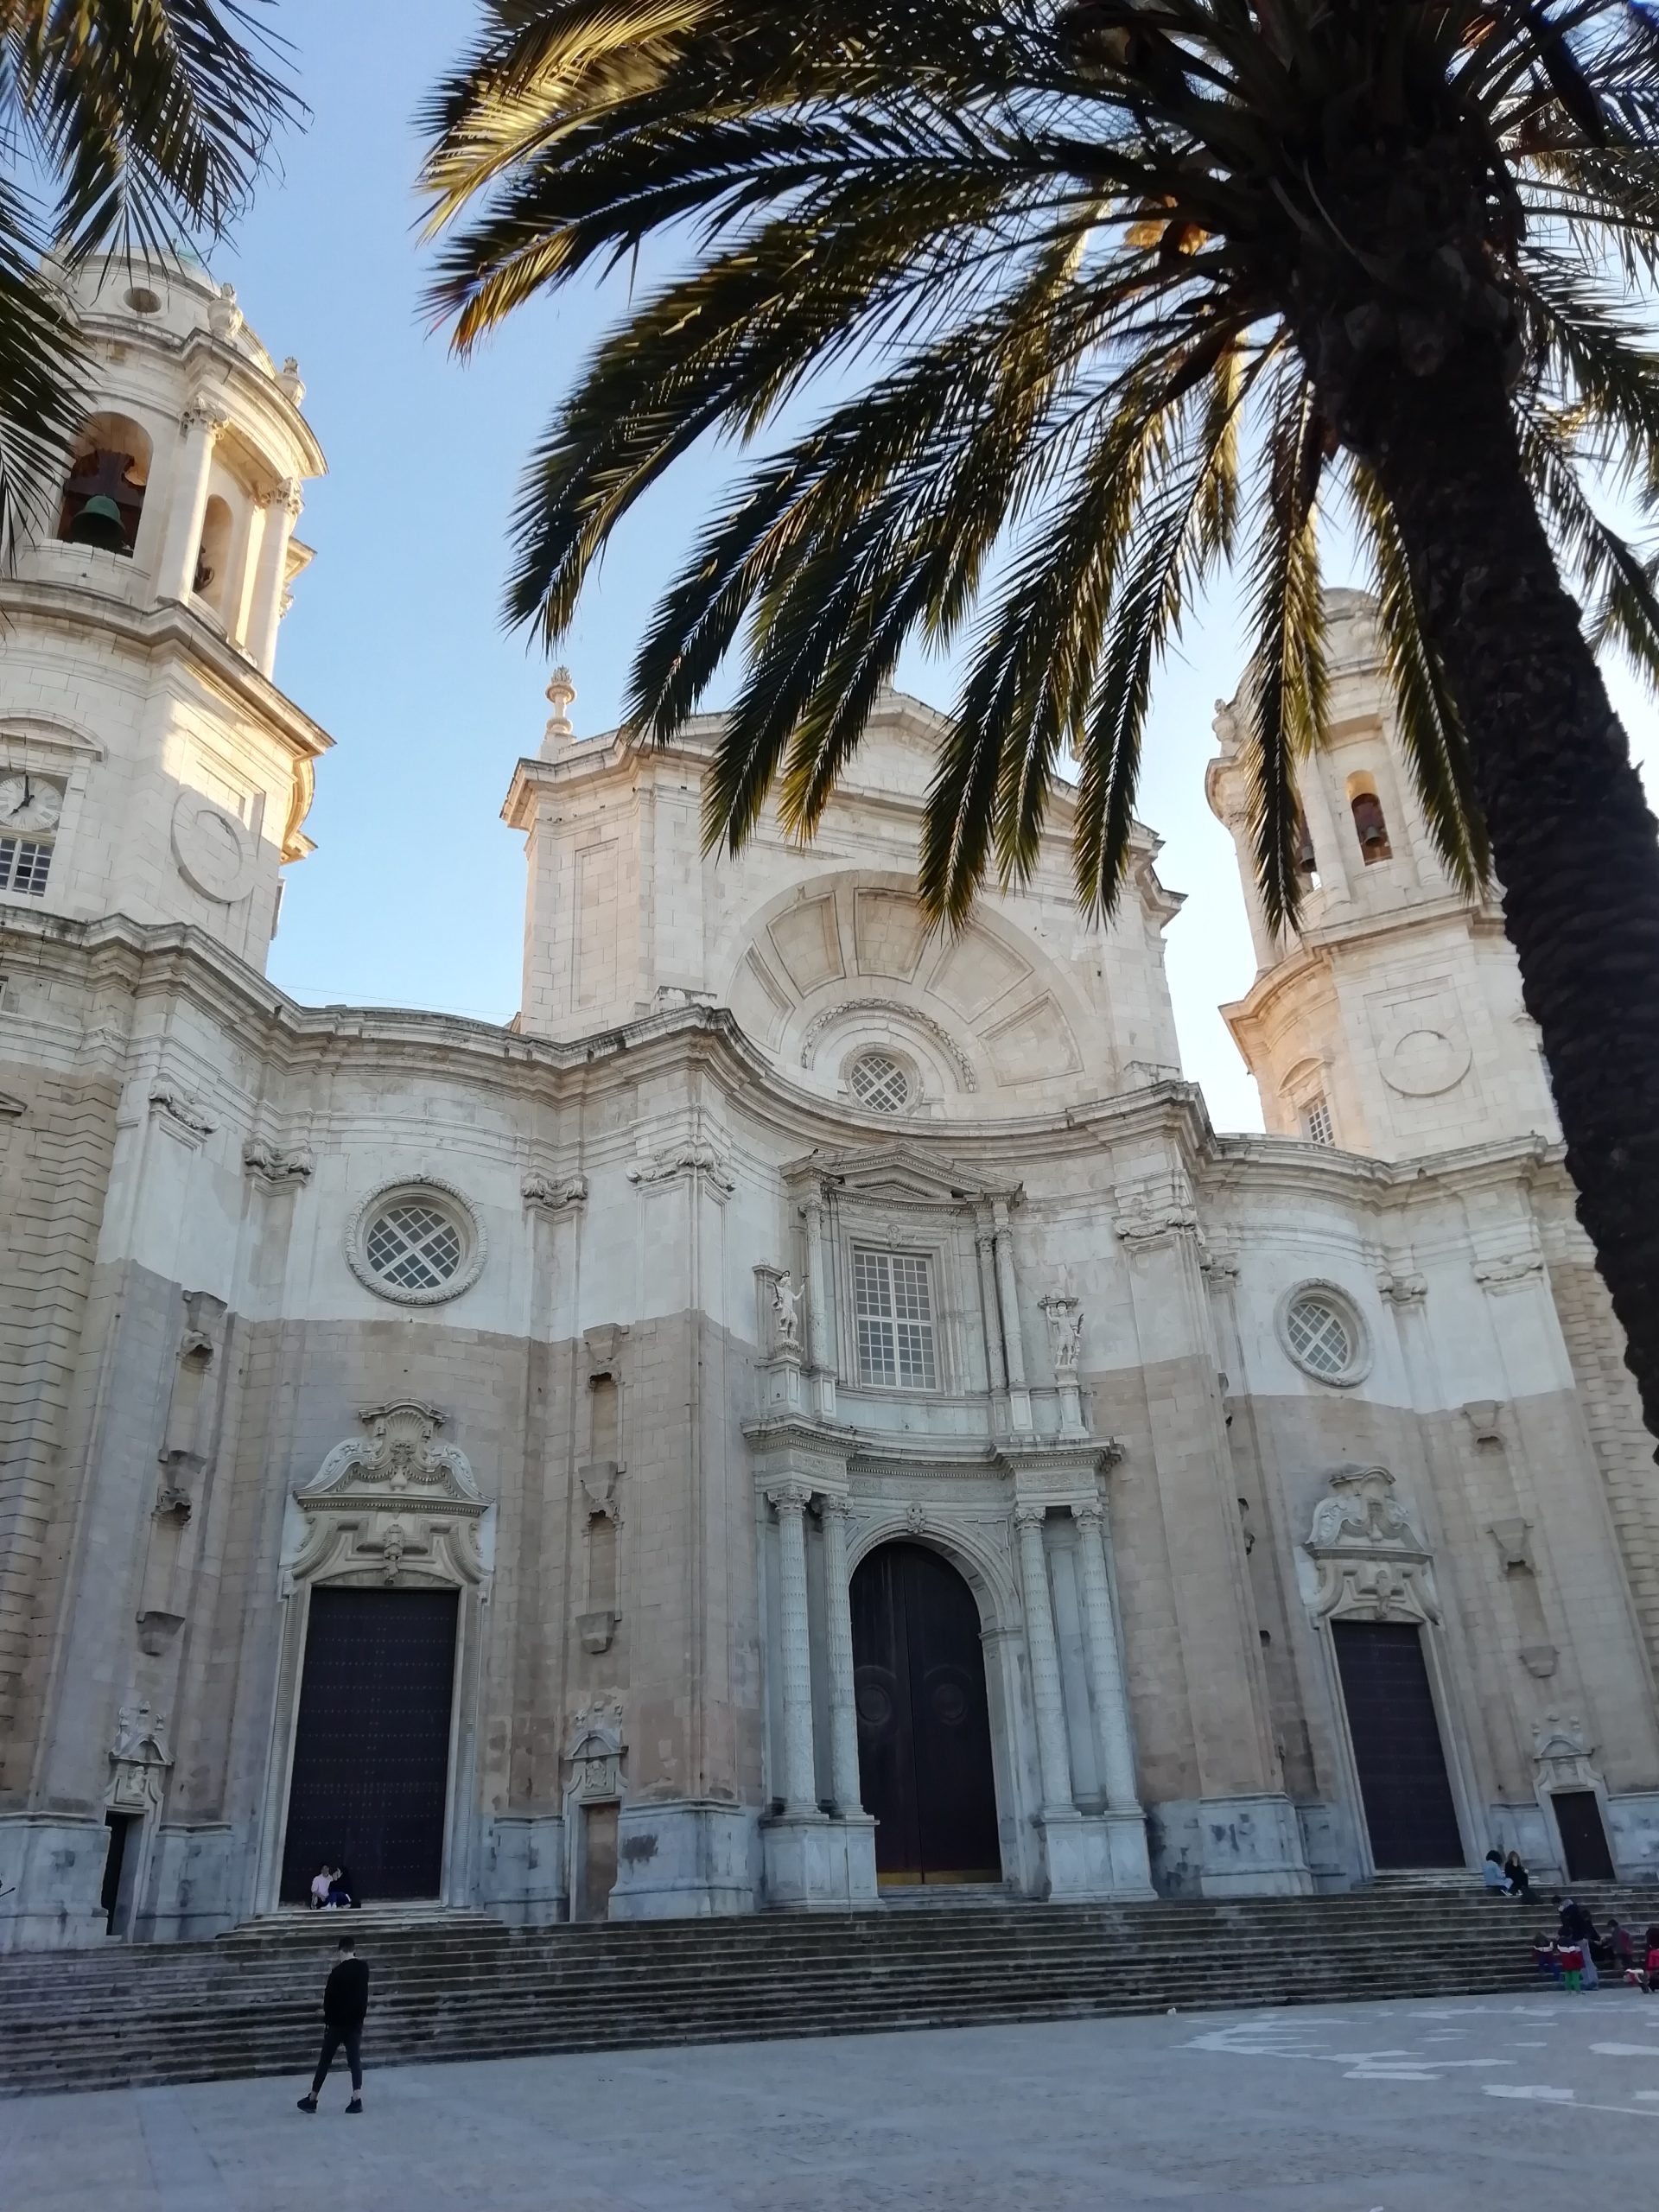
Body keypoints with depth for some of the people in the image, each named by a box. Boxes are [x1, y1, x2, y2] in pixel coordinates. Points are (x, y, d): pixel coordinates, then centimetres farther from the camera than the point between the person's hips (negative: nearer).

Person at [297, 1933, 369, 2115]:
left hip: (337, 2022, -4)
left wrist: (327, 2020, 0)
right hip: (356, 2021, 4)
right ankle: (357, 2099, -6)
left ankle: (312, 2099, 16)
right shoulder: (363, 1968, 1)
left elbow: (329, 1998, -10)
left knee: (325, 2061, 9)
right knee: (355, 2060, 3)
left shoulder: (338, 1972, -15)